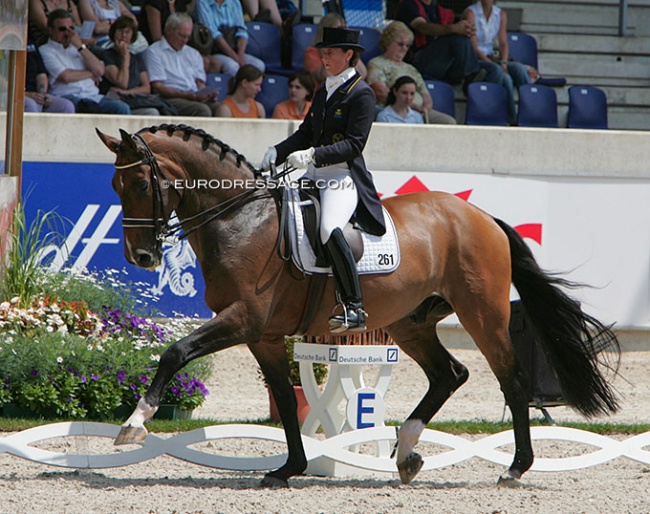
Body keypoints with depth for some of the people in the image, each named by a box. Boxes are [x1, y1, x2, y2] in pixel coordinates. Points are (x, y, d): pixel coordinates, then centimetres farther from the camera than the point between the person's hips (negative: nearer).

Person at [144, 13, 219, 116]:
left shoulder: (193, 54, 27)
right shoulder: (154, 52, 6)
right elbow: (157, 88, -5)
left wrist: (209, 95, -4)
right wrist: (188, 95, -16)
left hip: (195, 99, 6)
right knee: (202, 110, -35)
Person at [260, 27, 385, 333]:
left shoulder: (361, 94, -6)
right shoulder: (323, 91, 19)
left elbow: (354, 144, -15)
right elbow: (306, 133, 21)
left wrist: (313, 155, -25)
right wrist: (277, 152, 4)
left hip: (344, 176, -9)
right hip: (313, 172, 9)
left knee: (330, 229, -32)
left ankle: (354, 309, -27)